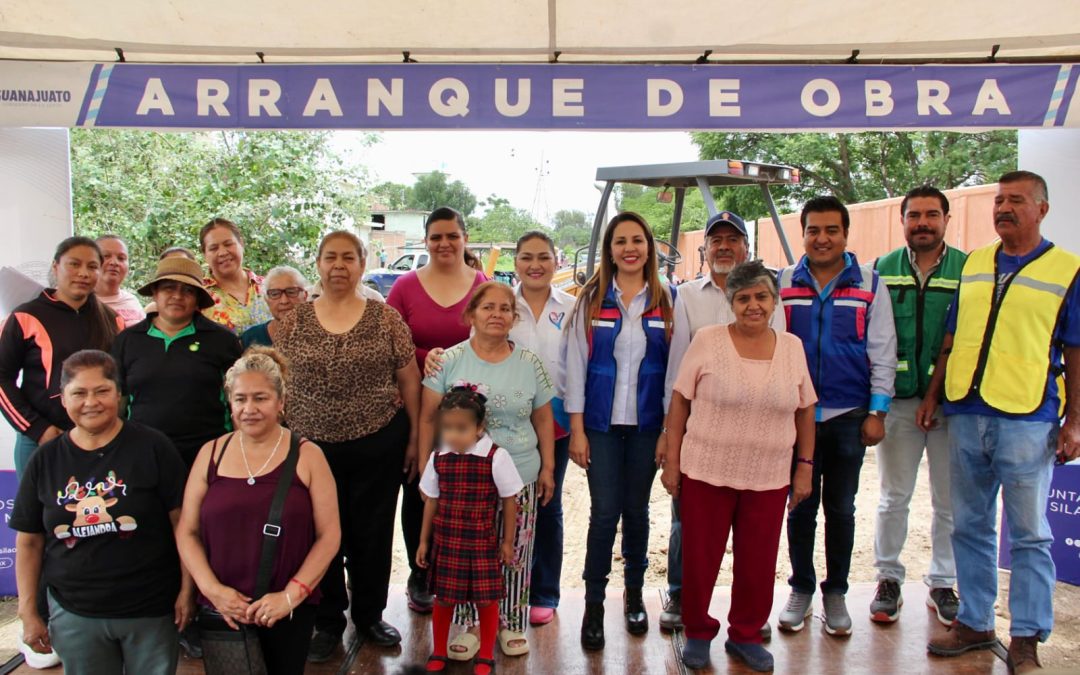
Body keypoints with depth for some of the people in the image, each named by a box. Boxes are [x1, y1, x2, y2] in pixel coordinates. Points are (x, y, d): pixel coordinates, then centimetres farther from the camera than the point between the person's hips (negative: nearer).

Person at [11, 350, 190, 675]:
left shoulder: (152, 447, -9)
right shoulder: (45, 460, 2)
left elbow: (181, 522, -7)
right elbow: (29, 542, 8)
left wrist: (186, 590, -9)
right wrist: (28, 612, 6)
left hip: (151, 610, -3)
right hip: (73, 615, 3)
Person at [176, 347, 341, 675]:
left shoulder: (306, 456, -4)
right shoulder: (211, 454, 3)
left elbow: (329, 535, -6)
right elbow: (187, 532, 4)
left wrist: (291, 595, -13)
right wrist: (212, 589, -8)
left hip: (288, 611, -2)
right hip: (221, 610, 2)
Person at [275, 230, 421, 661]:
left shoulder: (386, 318, -1)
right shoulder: (293, 322, 3)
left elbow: (409, 381, 2)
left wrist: (414, 437, 1)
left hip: (379, 445, -1)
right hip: (312, 445, 1)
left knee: (372, 534, 10)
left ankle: (370, 615, 32)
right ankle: (327, 622, 30)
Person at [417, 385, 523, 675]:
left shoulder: (496, 457, -14)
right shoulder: (438, 458, -3)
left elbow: (509, 501, -4)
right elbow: (432, 501, 9)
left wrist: (507, 542, 0)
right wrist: (423, 541, 12)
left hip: (482, 543, -3)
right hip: (446, 542, 3)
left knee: (486, 600, 7)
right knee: (443, 599, 13)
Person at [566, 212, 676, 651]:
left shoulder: (666, 301, 3)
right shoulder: (591, 299, 0)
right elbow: (576, 364, -2)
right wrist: (577, 429, -6)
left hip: (647, 424, 1)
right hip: (601, 423, -1)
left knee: (636, 509, 11)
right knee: (604, 511, -2)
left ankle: (634, 593, 30)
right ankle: (594, 603, 13)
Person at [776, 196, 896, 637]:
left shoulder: (870, 284, 1)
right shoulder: (783, 283, 2)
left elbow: (882, 352, 0)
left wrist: (877, 412, -5)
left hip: (848, 415, 0)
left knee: (841, 508, 11)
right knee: (801, 507, 9)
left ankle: (836, 593, 26)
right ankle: (801, 589, 25)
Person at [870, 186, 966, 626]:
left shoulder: (968, 270, 1)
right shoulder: (883, 270, 5)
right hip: (898, 402, 1)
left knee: (950, 502, 10)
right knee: (894, 498, 9)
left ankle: (942, 583, 26)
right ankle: (888, 580, 23)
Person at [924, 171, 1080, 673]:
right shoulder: (972, 265, 12)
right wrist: (932, 396, 10)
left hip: (1027, 421, -4)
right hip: (965, 415, 4)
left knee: (1028, 536, 4)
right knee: (970, 528, 12)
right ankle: (974, 623, 24)